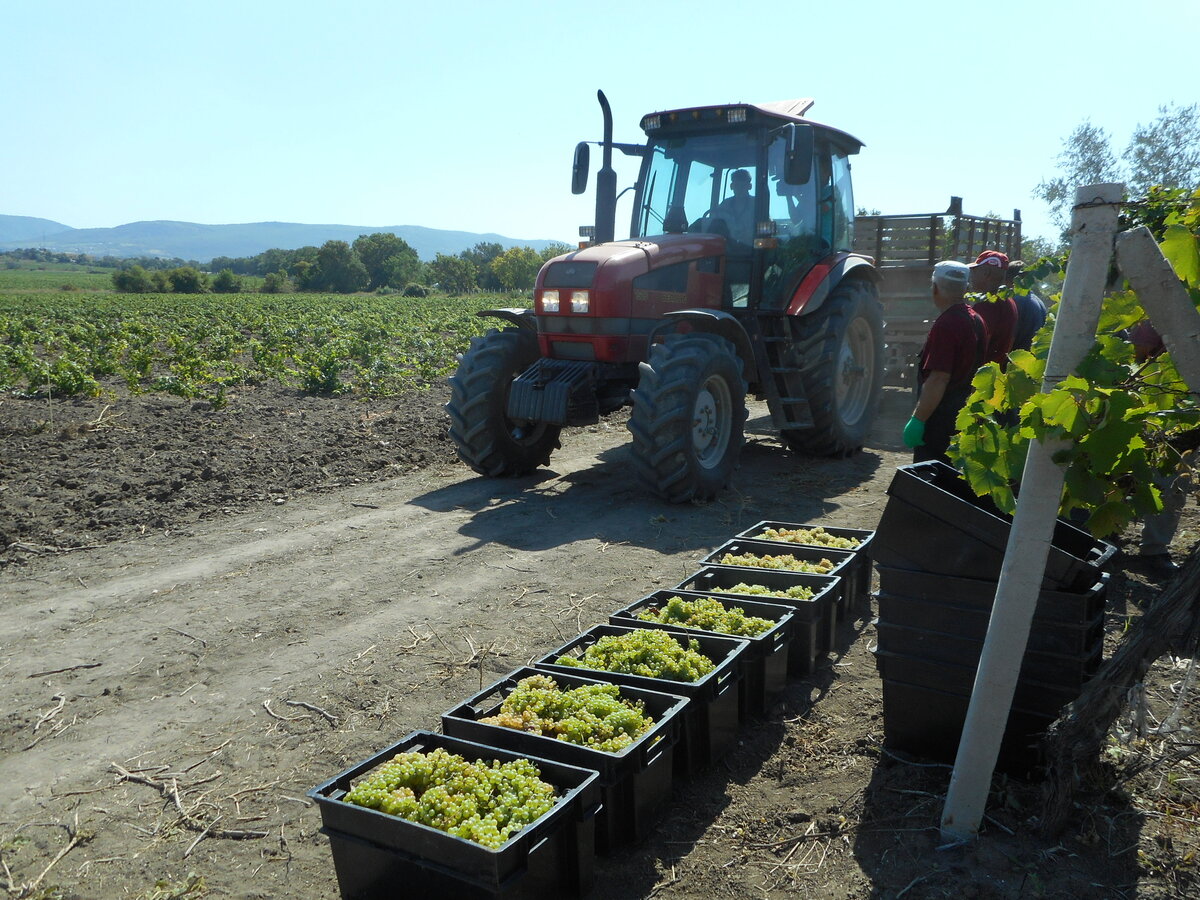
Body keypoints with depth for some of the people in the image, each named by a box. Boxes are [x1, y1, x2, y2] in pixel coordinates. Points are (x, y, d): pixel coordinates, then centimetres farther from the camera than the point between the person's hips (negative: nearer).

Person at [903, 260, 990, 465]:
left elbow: (938, 379, -25)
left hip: (940, 418, -10)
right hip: (966, 415, 10)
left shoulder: (946, 324, -20)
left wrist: (917, 420, -23)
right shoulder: (976, 320, 10)